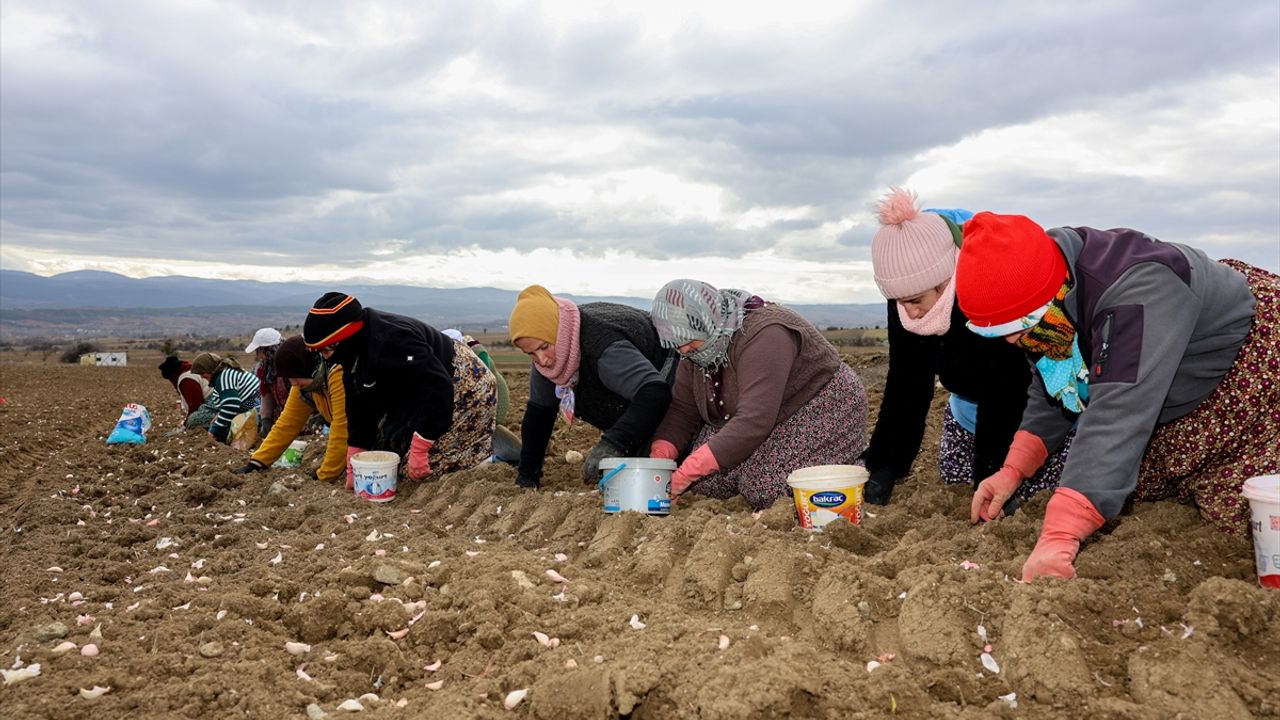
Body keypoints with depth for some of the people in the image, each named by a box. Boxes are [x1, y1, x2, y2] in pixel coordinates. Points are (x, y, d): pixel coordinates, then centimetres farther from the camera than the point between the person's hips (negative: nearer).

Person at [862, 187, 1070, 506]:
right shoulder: (908, 292, -22)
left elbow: (1003, 399, -36)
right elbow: (905, 384, -16)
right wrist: (884, 467, -22)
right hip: (971, 401, 6)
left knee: (1025, 484, -9)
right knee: (955, 473, 8)